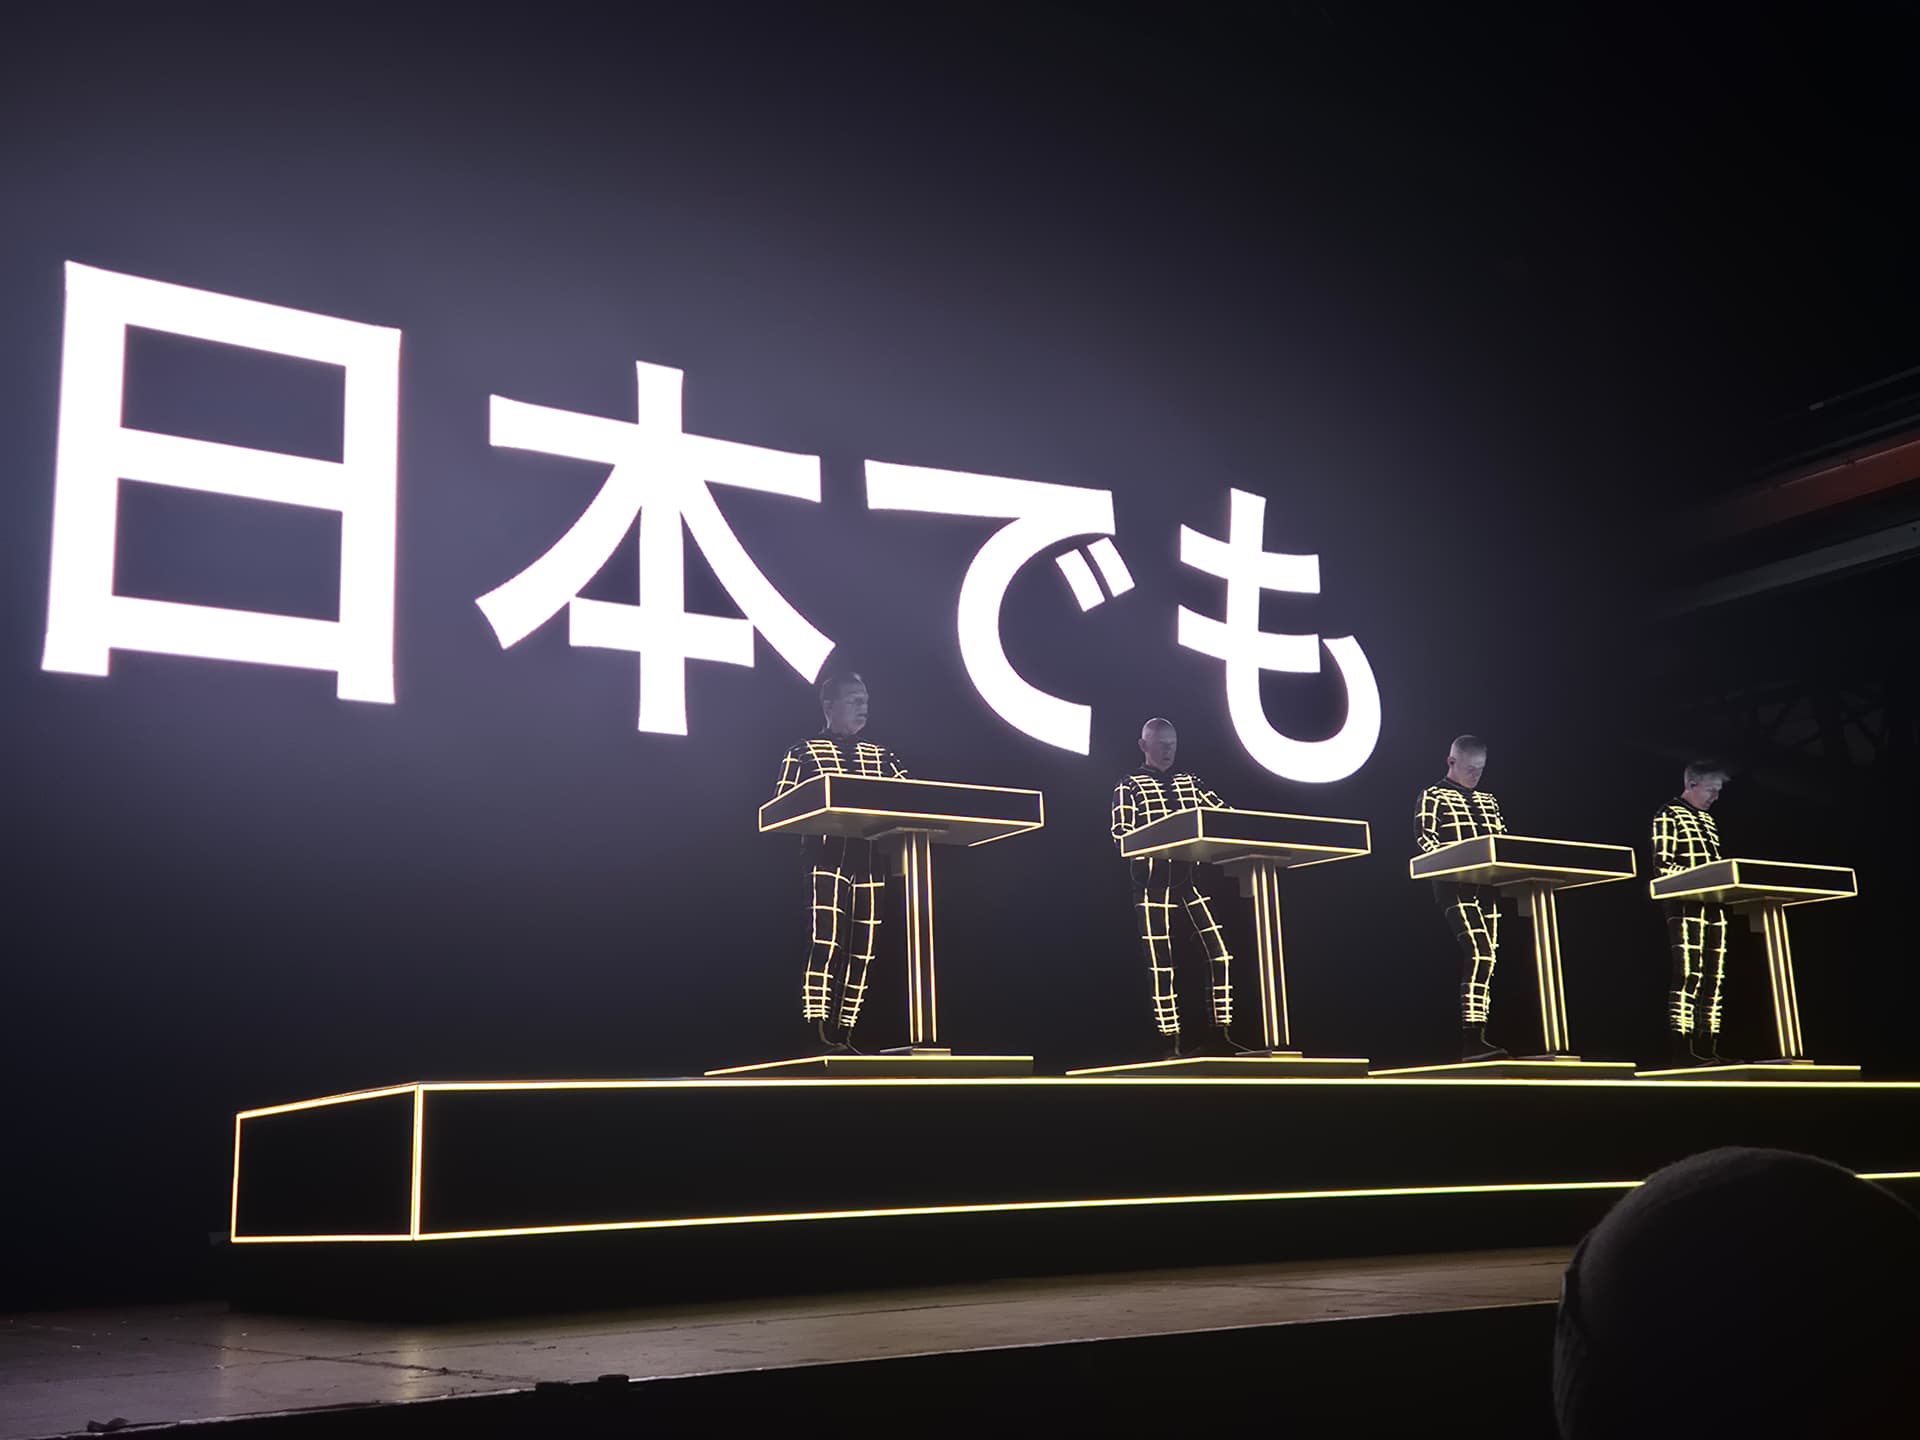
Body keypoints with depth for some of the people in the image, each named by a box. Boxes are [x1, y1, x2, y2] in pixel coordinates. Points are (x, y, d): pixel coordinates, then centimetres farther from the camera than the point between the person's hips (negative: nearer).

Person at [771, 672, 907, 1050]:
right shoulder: (804, 754, 8)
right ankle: (817, 1035, -19)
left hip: (870, 863, 5)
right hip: (827, 859, -5)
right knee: (826, 943, -18)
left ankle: (843, 1035, 8)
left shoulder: (881, 756, 20)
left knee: (863, 950, 2)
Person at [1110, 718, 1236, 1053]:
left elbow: (1222, 813, 14)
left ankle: (1221, 1033, 3)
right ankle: (1173, 1041, 1)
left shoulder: (1188, 781, 18)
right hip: (1154, 880, -4)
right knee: (1161, 963, -5)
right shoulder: (1130, 785, 4)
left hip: (1190, 876, 5)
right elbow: (1120, 832, -8)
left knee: (1221, 952, -4)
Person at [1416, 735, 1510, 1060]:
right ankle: (1472, 1038, -23)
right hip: (1456, 886, -7)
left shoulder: (1488, 801, 24)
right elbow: (1425, 838, -7)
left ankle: (1477, 1038, 4)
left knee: (1488, 957, 2)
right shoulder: (1433, 796, 5)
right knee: (1480, 952, -21)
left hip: (1488, 887, 7)